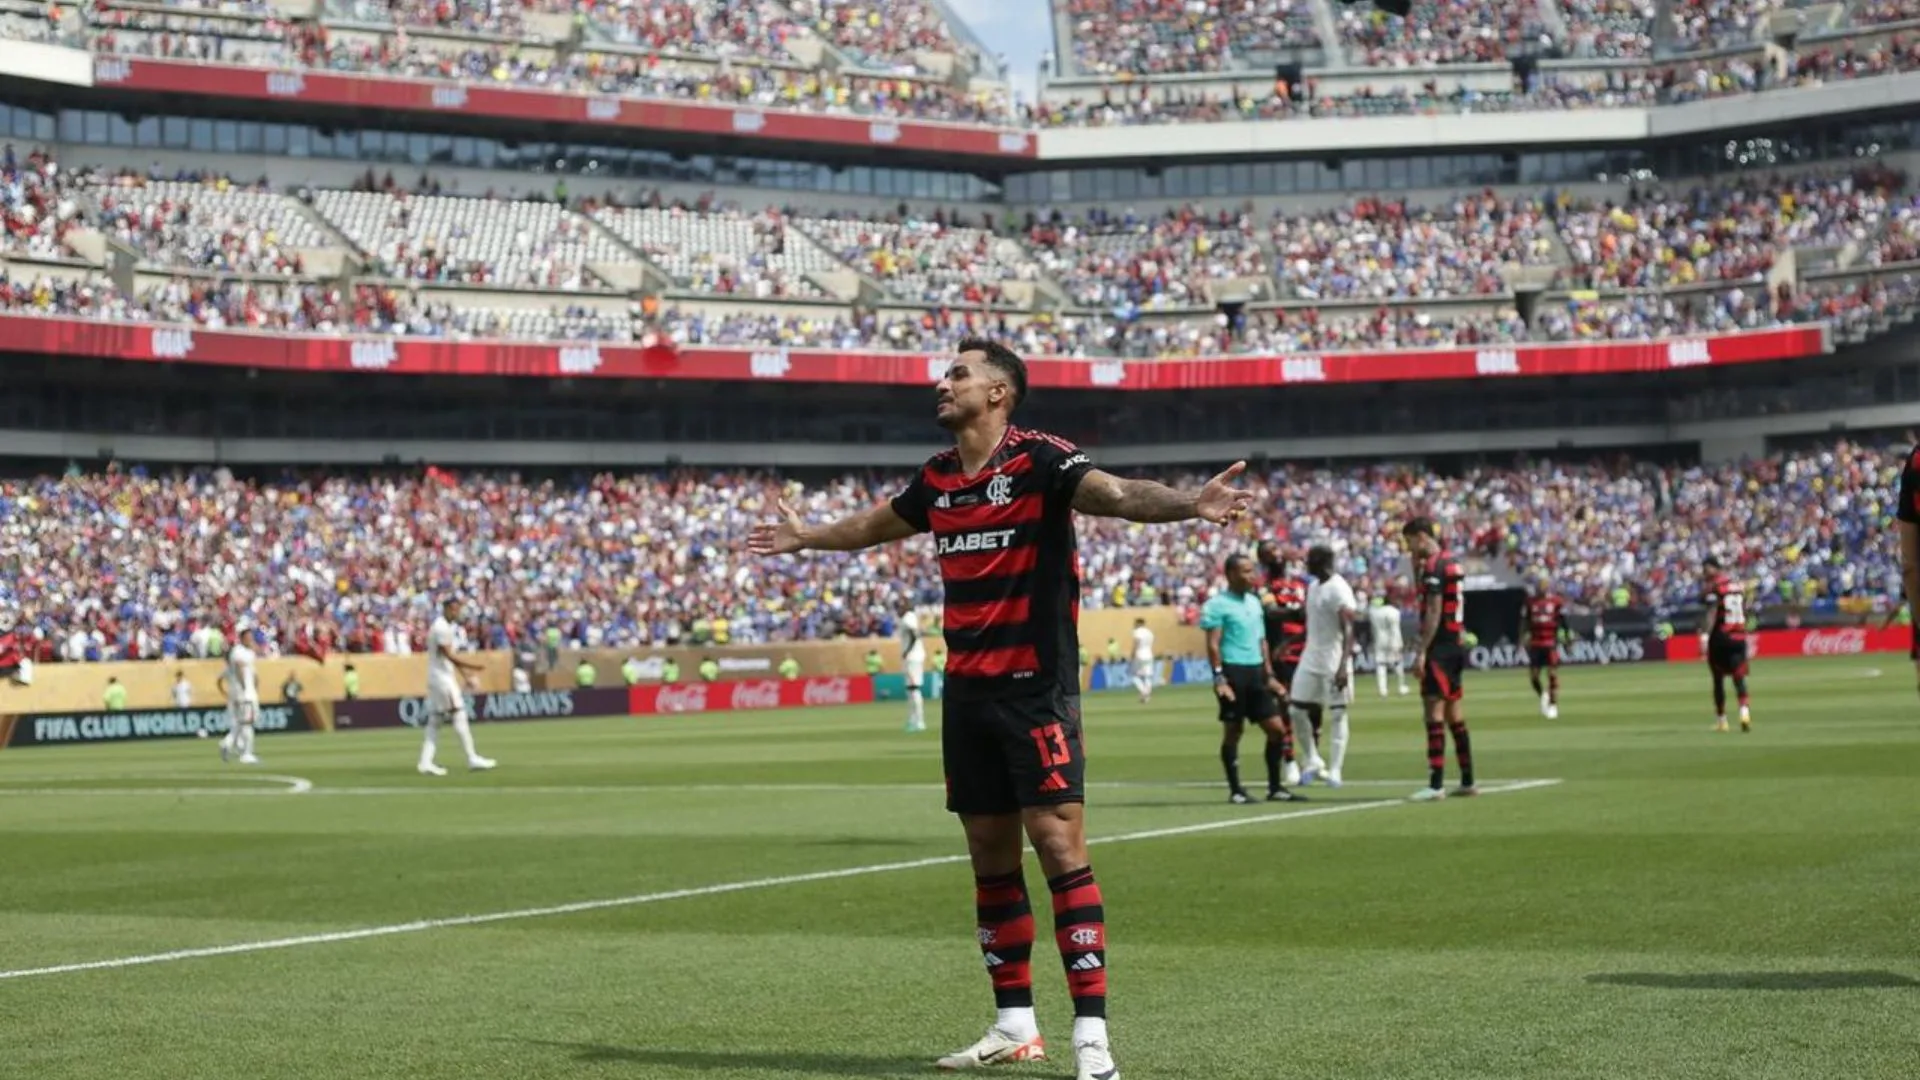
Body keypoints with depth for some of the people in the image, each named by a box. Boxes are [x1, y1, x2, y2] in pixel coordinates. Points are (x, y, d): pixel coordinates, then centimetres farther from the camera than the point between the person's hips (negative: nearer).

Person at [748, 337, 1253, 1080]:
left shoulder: (1039, 460, -11)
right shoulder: (937, 478, 10)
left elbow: (1116, 494, -28)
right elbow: (878, 525, 31)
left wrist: (1187, 504, -48)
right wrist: (806, 537, 46)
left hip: (1036, 688, -7)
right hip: (966, 690, 7)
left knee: (1059, 844, -12)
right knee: (989, 855, 10)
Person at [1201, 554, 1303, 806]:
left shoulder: (1254, 602, 17)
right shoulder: (1217, 604, -7)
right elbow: (1213, 644, -11)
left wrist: (1269, 675, 17)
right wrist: (1219, 678, -18)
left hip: (1256, 673, 7)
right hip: (1233, 673, -7)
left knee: (1276, 729, 4)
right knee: (1233, 731, -1)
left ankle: (1275, 788, 12)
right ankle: (1235, 790, 7)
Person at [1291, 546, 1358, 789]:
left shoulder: (1339, 589, -16)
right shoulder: (1313, 586, 11)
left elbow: (1348, 631, -22)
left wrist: (1343, 665, -30)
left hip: (1333, 662, -8)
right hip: (1311, 659, 8)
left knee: (1337, 714, -2)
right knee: (1298, 710, 6)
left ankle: (1335, 769, 2)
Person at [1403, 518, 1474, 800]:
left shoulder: (1434, 566, -13)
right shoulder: (1449, 562, 15)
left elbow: (1433, 612, -19)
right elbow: (1423, 596, 26)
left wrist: (1422, 652, -19)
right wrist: (1417, 567, 14)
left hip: (1440, 647, -10)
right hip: (1455, 645, 10)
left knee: (1434, 710, -11)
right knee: (1452, 712, 14)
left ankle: (1436, 784, -16)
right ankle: (1467, 781, 19)